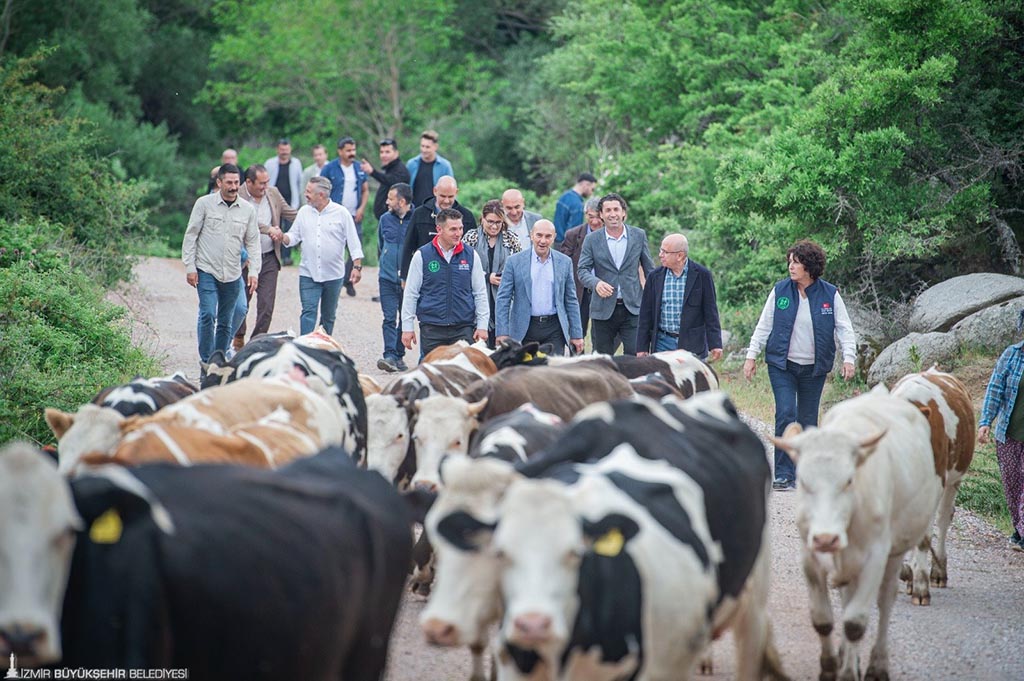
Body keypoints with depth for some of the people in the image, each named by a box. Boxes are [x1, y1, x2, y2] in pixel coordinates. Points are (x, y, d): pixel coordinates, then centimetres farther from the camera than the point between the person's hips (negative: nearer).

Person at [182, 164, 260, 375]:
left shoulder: (247, 209, 6)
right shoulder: (204, 204, -2)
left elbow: (253, 242, 9)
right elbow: (190, 236, 0)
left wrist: (254, 271, -1)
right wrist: (190, 267, -5)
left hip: (232, 275, 3)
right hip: (207, 271, -3)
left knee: (225, 322, 8)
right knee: (208, 314, -17)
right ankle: (206, 361, -9)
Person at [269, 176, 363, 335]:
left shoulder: (341, 213, -4)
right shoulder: (304, 212, 6)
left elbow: (353, 242, -3)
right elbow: (294, 237, 9)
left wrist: (357, 266, -9)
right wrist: (282, 236, -12)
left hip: (333, 275, -1)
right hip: (309, 274, 1)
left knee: (328, 315, 11)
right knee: (308, 313, -9)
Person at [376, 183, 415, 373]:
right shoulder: (385, 219, 7)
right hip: (387, 278, 2)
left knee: (406, 319, 8)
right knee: (389, 318, -8)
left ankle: (399, 355, 18)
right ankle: (390, 356, -15)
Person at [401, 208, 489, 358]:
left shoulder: (470, 255, 5)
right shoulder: (422, 255, 1)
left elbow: (480, 293, 10)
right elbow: (411, 294, 4)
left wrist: (482, 326, 4)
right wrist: (407, 327, 2)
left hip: (464, 328, 1)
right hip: (431, 328, -1)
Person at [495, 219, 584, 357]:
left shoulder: (564, 262, 6)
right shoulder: (515, 261, 0)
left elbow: (571, 300, 10)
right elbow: (503, 299, 0)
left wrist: (576, 334, 7)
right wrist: (502, 332, -8)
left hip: (554, 329, 1)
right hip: (525, 329, -1)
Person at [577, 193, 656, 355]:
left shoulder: (639, 235, 5)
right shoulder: (592, 240, 2)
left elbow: (649, 268, 10)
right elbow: (583, 270, -1)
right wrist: (596, 283, -22)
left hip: (633, 308, 0)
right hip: (604, 310, 0)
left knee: (635, 354, -9)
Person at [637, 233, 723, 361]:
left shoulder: (701, 275, -3)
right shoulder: (655, 276, 5)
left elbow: (710, 311, -1)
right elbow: (646, 314, 8)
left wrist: (715, 344, -4)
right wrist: (642, 347, 6)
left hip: (692, 344, -2)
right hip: (662, 343, 3)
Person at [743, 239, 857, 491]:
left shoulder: (830, 294, -1)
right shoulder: (780, 291, 1)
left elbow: (845, 329, 1)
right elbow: (763, 326, 7)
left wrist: (848, 358, -11)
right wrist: (752, 355, 2)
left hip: (814, 368, 1)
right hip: (782, 365, -1)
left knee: (808, 420, 6)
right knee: (786, 414, -13)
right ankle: (784, 475, -12)